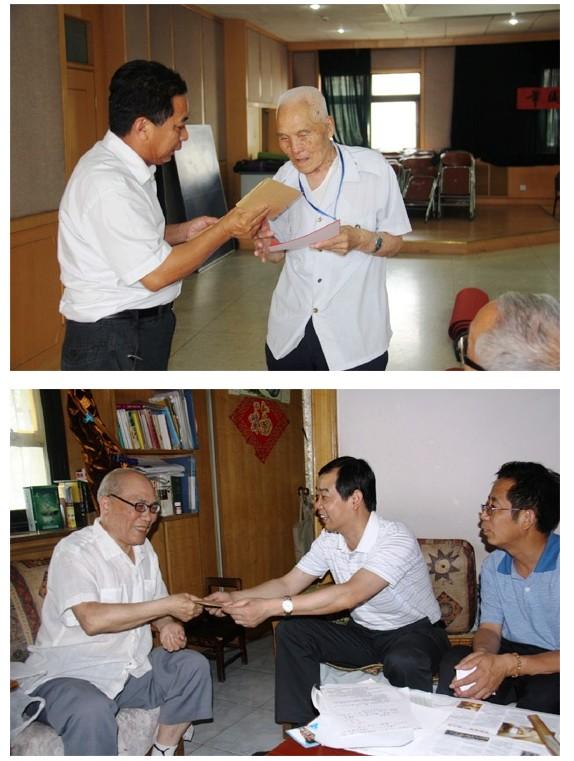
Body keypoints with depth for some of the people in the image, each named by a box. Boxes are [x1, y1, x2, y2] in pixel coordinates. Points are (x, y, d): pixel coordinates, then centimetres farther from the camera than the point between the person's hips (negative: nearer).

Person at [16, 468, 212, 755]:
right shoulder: (73, 552, -17)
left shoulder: (144, 550, 10)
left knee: (194, 666, -3)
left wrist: (167, 625, -6)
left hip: (131, 668, 8)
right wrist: (168, 606, -28)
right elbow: (92, 619, -32)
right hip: (65, 675, -8)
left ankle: (162, 753, 6)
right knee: (92, 711, -36)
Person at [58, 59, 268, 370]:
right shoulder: (108, 184, -24)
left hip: (139, 328, 10)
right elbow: (155, 274, -23)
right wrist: (225, 229, -16)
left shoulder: (119, 165, 7)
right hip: (113, 342, -10)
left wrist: (183, 232, 5)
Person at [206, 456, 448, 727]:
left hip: (415, 630, -6)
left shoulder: (396, 539, -28)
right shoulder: (329, 540, -5)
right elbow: (288, 584, 1)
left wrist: (270, 607, -43)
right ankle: (302, 725, -2)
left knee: (403, 662, -40)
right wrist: (234, 597, -16)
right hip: (363, 632, 7)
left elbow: (349, 595, -40)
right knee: (290, 632, -11)